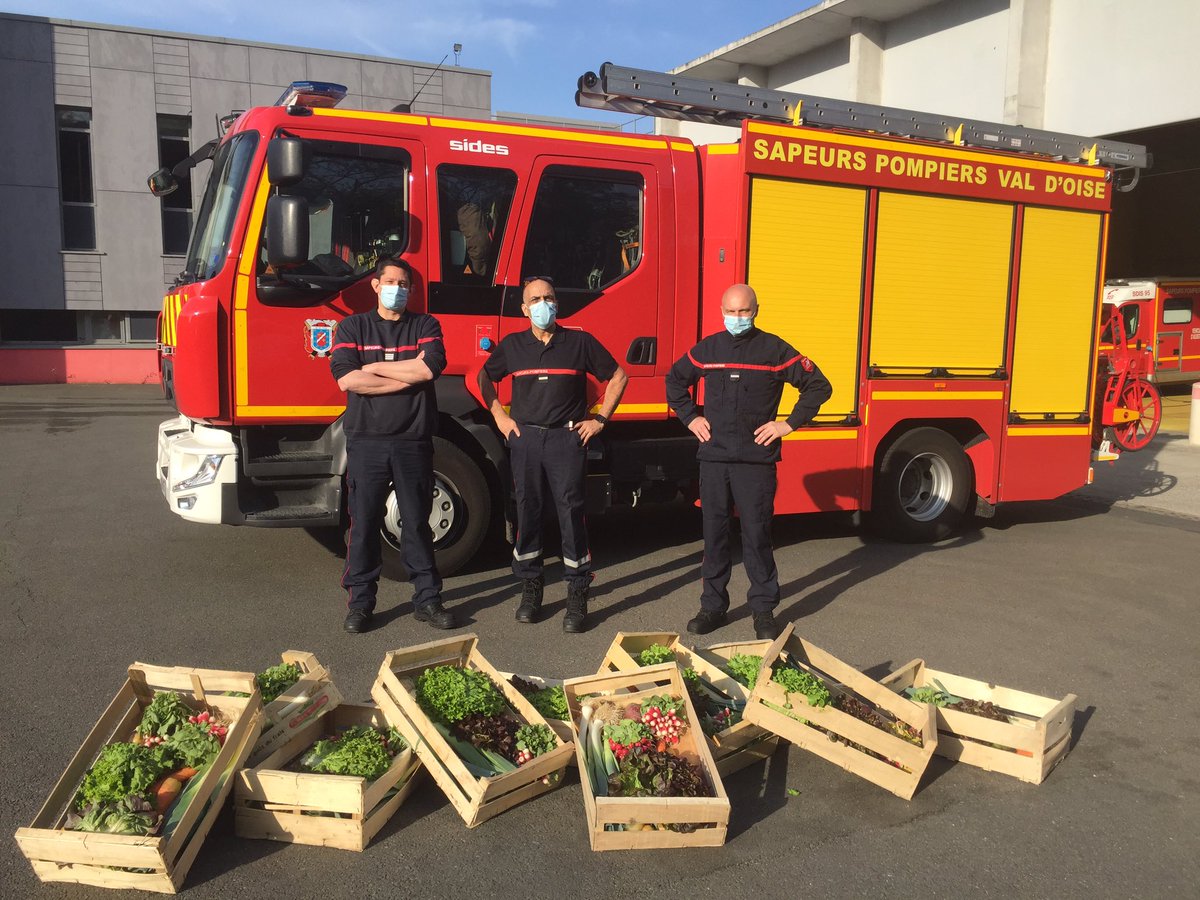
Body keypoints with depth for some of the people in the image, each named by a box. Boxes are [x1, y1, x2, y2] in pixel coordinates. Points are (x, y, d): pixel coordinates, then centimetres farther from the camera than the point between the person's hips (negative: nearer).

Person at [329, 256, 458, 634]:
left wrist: (374, 367, -6)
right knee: (364, 523, 4)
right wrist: (408, 375, -9)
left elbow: (429, 368, -12)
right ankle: (360, 602, 15)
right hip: (366, 441, 0)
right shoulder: (353, 327, 8)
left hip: (413, 442, 0)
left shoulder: (425, 326, 8)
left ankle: (427, 599, 15)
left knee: (417, 522, 7)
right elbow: (346, 379, -9)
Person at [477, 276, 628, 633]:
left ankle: (577, 596, 2)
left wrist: (600, 419, 4)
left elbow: (618, 377, 9)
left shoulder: (579, 342, 2)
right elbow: (485, 377, 23)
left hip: (567, 438, -2)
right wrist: (499, 417, 13)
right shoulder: (512, 345, 8)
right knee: (527, 513, 5)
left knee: (571, 513, -5)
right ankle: (530, 588, 18)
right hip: (525, 438, 2)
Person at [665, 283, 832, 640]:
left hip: (756, 460, -3)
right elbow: (675, 380, 25)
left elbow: (819, 386, 1)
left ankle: (764, 611, 12)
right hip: (713, 458, 3)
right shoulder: (707, 349, 9)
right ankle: (713, 606, 19)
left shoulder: (774, 349, -1)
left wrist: (789, 424, -4)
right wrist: (690, 418, 14)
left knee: (756, 535, 0)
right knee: (714, 534, 8)